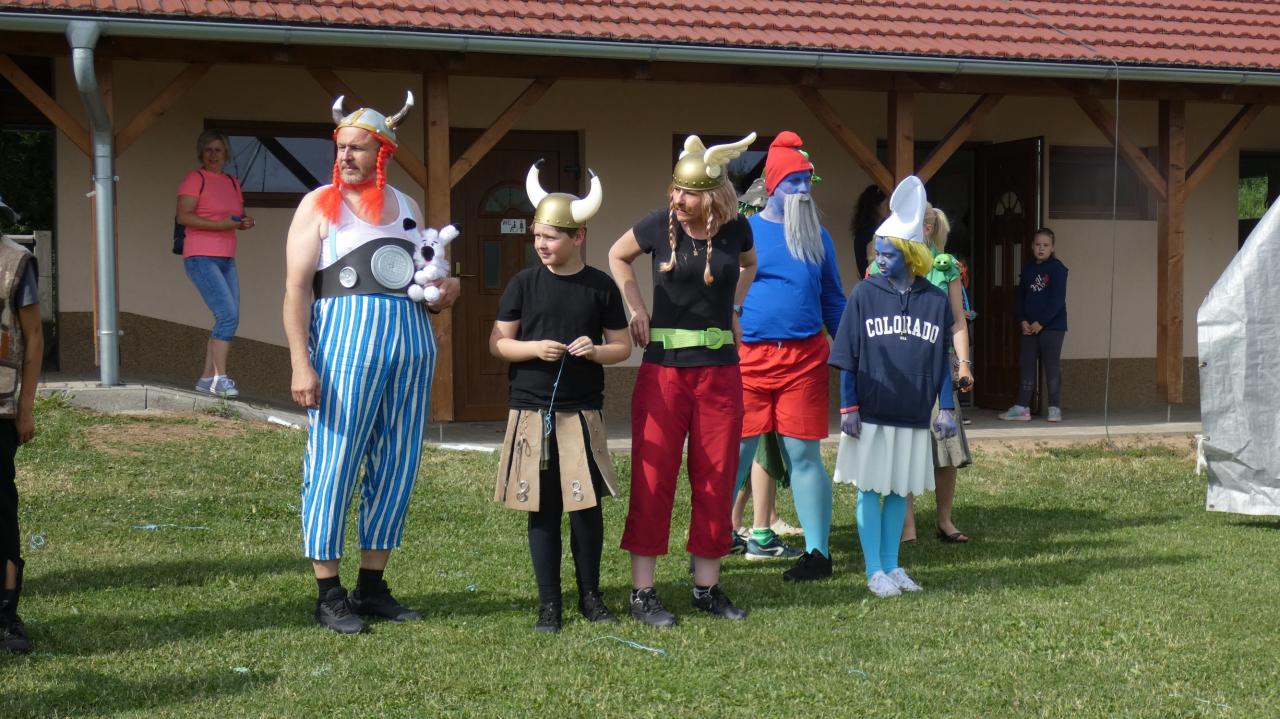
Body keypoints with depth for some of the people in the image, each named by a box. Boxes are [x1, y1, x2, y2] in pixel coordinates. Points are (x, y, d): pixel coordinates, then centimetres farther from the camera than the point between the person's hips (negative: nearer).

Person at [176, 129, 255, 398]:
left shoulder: (232, 183, 17)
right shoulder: (195, 179, -5)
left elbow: (238, 216, 26)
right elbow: (183, 216, -15)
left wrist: (244, 223, 2)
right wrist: (220, 224, -23)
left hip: (226, 260, 8)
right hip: (201, 258, -8)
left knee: (229, 320, 5)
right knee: (227, 315, -18)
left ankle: (207, 378, 12)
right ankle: (220, 378, -16)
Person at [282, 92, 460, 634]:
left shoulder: (407, 208, 17)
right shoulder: (319, 205, 3)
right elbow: (296, 288, -4)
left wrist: (447, 290, 4)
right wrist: (300, 363, -15)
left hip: (412, 346, 5)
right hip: (346, 344, -5)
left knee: (396, 468, 6)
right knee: (333, 466, -6)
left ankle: (372, 586, 16)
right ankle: (329, 595, 1)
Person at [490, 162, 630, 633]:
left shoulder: (601, 287, 3)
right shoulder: (524, 284, 2)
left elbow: (622, 346, 8)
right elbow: (498, 343, 3)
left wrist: (596, 351, -13)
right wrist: (535, 348, -15)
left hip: (582, 413, 0)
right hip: (531, 412, 0)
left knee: (587, 506, 1)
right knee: (543, 509, 4)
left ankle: (590, 595, 17)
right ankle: (549, 602, 13)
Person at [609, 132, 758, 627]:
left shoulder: (736, 229, 0)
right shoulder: (659, 225, -7)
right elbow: (618, 256, 12)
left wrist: (732, 309, 11)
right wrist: (636, 307, 2)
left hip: (720, 369, 3)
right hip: (664, 367, -3)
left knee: (716, 478, 7)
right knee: (653, 477, -2)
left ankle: (707, 587, 18)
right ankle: (642, 593, 4)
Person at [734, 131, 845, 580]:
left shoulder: (817, 238, 12)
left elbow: (833, 302, 17)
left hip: (805, 358, 2)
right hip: (748, 355, -1)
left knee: (804, 455, 3)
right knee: (736, 451, 1)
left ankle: (817, 552, 9)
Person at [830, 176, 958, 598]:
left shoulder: (936, 301, 3)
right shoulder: (864, 294, -2)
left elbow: (942, 359, 8)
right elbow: (847, 358, -1)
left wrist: (946, 409, 4)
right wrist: (848, 408, -6)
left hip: (913, 416, 2)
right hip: (870, 415, -2)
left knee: (900, 490, 10)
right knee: (869, 488, 2)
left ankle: (892, 565, 21)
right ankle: (874, 571, 8)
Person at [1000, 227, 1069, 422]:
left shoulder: (1057, 268, -7)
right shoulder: (1027, 269, 11)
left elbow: (1058, 300, -12)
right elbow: (1021, 297, 13)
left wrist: (1041, 323, -14)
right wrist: (1022, 321, -2)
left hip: (1052, 326, -6)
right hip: (1029, 328, 6)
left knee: (1052, 367, -4)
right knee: (1025, 366, 5)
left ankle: (1055, 409, 0)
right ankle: (1022, 407, 9)